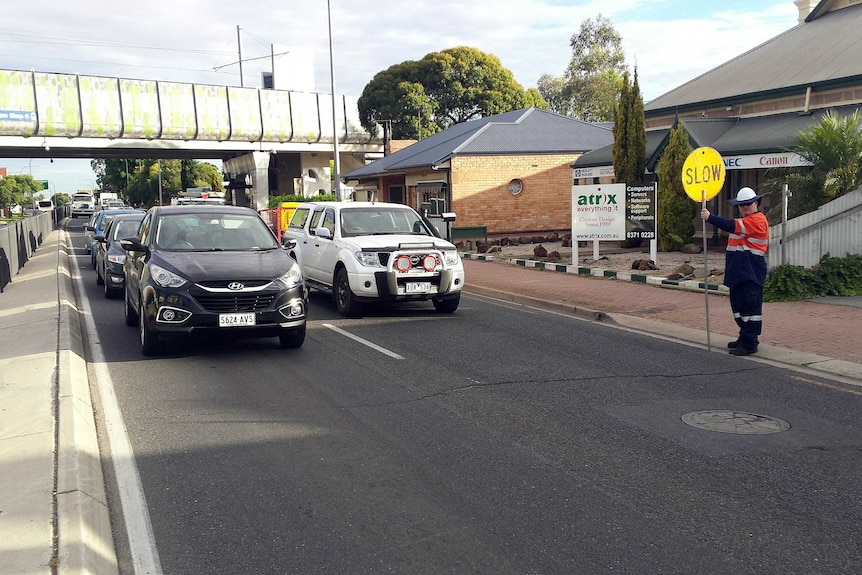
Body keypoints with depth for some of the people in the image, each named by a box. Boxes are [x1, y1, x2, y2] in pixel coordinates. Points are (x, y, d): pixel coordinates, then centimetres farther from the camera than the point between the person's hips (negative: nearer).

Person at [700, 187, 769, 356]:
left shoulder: (757, 220, -11)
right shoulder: (745, 221, 24)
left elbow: (732, 226, -24)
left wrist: (710, 217, -26)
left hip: (750, 273, -11)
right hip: (739, 272, 11)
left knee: (750, 307, -9)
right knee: (738, 306, 16)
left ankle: (750, 344, -7)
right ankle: (744, 338, 26)